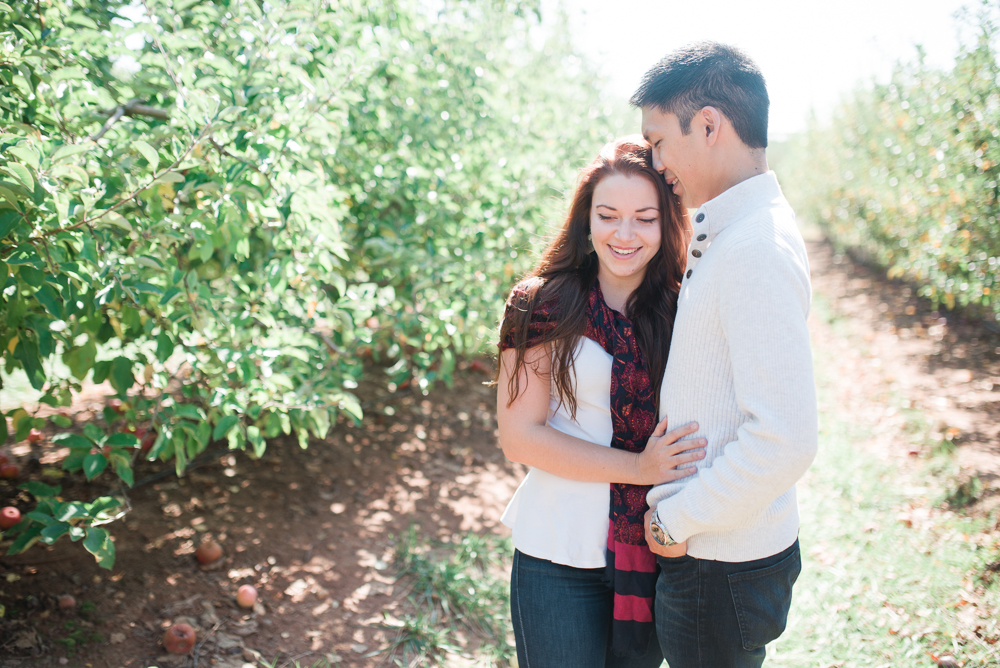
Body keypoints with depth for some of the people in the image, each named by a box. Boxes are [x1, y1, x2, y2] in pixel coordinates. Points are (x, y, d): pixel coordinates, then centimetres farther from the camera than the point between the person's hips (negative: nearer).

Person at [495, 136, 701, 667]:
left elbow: (699, 432, 6)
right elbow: (520, 435, -11)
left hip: (656, 554, 3)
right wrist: (637, 468, -18)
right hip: (559, 559, -3)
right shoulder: (544, 305, -8)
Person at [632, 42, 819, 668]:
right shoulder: (728, 233, 7)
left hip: (721, 565, -9)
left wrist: (676, 519, -19)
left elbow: (784, 440, -29)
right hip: (718, 551, 9)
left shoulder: (756, 251, -24)